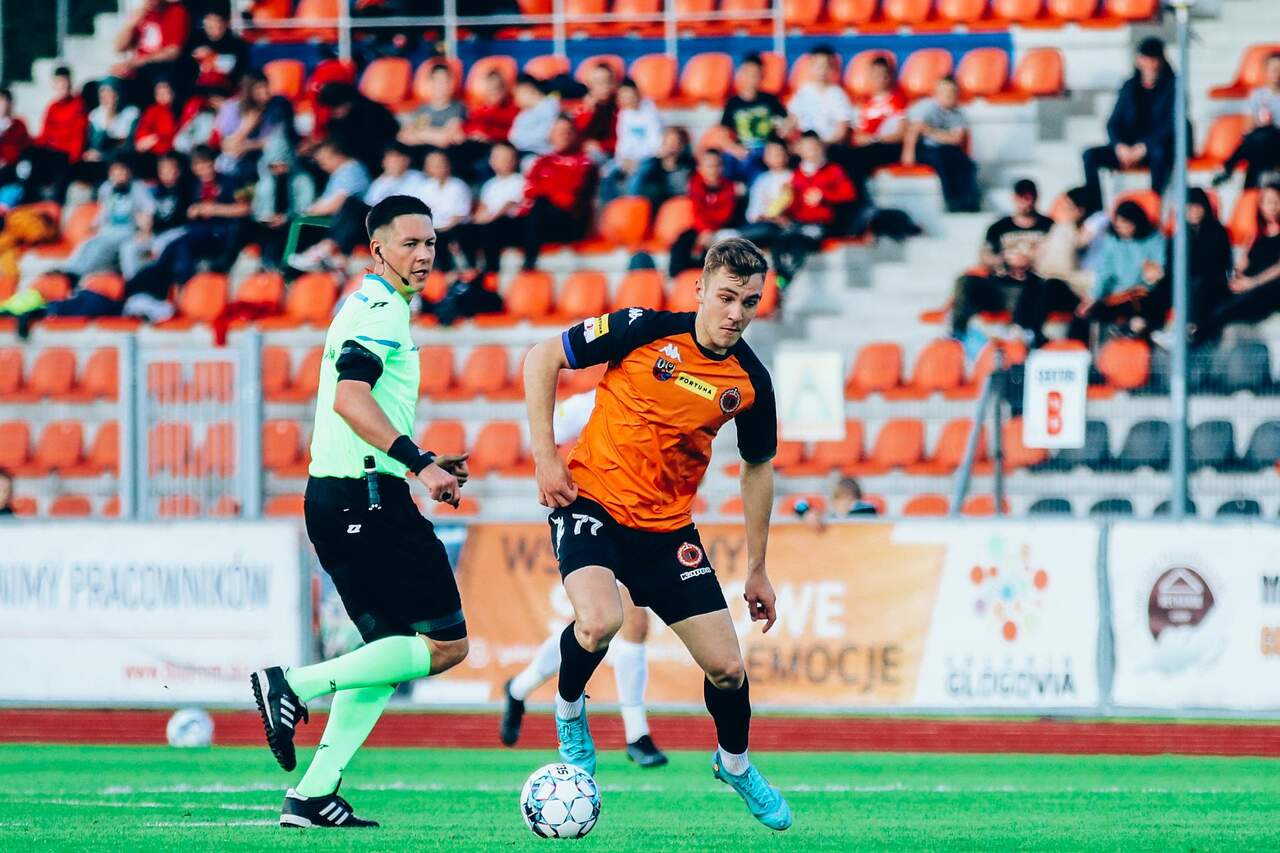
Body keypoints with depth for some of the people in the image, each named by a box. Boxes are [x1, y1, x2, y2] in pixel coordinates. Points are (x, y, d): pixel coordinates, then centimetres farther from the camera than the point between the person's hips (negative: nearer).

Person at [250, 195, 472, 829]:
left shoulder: (366, 307, 22)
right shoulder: (381, 310, -10)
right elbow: (350, 397, -25)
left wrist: (422, 464, 24)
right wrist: (419, 463, -28)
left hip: (334, 497, 10)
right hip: (368, 495, -10)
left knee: (392, 649, 12)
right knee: (447, 644, -7)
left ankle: (314, 796, 6)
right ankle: (296, 684, -12)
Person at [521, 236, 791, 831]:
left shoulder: (750, 381, -4)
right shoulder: (645, 330, -15)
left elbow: (758, 468, 12)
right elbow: (542, 360, -5)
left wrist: (757, 570, 14)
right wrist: (545, 457, -11)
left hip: (668, 526, 4)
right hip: (590, 499, -4)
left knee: (726, 666, 0)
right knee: (599, 621, -32)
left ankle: (735, 762, 32)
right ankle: (569, 711, 1)